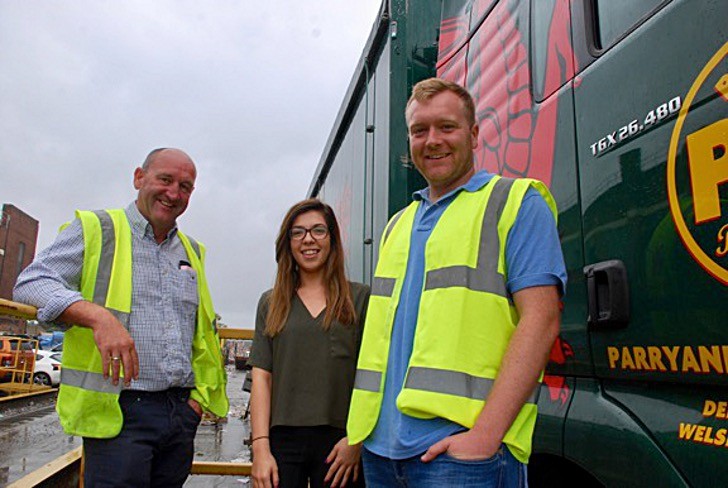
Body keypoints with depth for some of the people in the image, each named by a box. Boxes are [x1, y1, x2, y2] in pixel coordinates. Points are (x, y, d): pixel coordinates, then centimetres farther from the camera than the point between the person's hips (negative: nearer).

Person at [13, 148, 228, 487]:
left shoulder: (192, 252, 18)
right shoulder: (95, 229, 2)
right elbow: (31, 283, -11)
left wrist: (201, 393, 12)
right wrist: (97, 316, -27)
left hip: (182, 411, 5)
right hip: (119, 411, -5)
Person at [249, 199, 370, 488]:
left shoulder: (360, 299, 2)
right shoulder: (271, 303, 9)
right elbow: (262, 378, 4)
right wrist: (260, 447, -3)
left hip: (338, 440, -1)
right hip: (282, 440, 2)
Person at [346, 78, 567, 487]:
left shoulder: (517, 202, -1)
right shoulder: (399, 225, 18)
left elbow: (540, 321, -11)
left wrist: (485, 434, -19)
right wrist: (358, 431, 11)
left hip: (458, 446, -6)